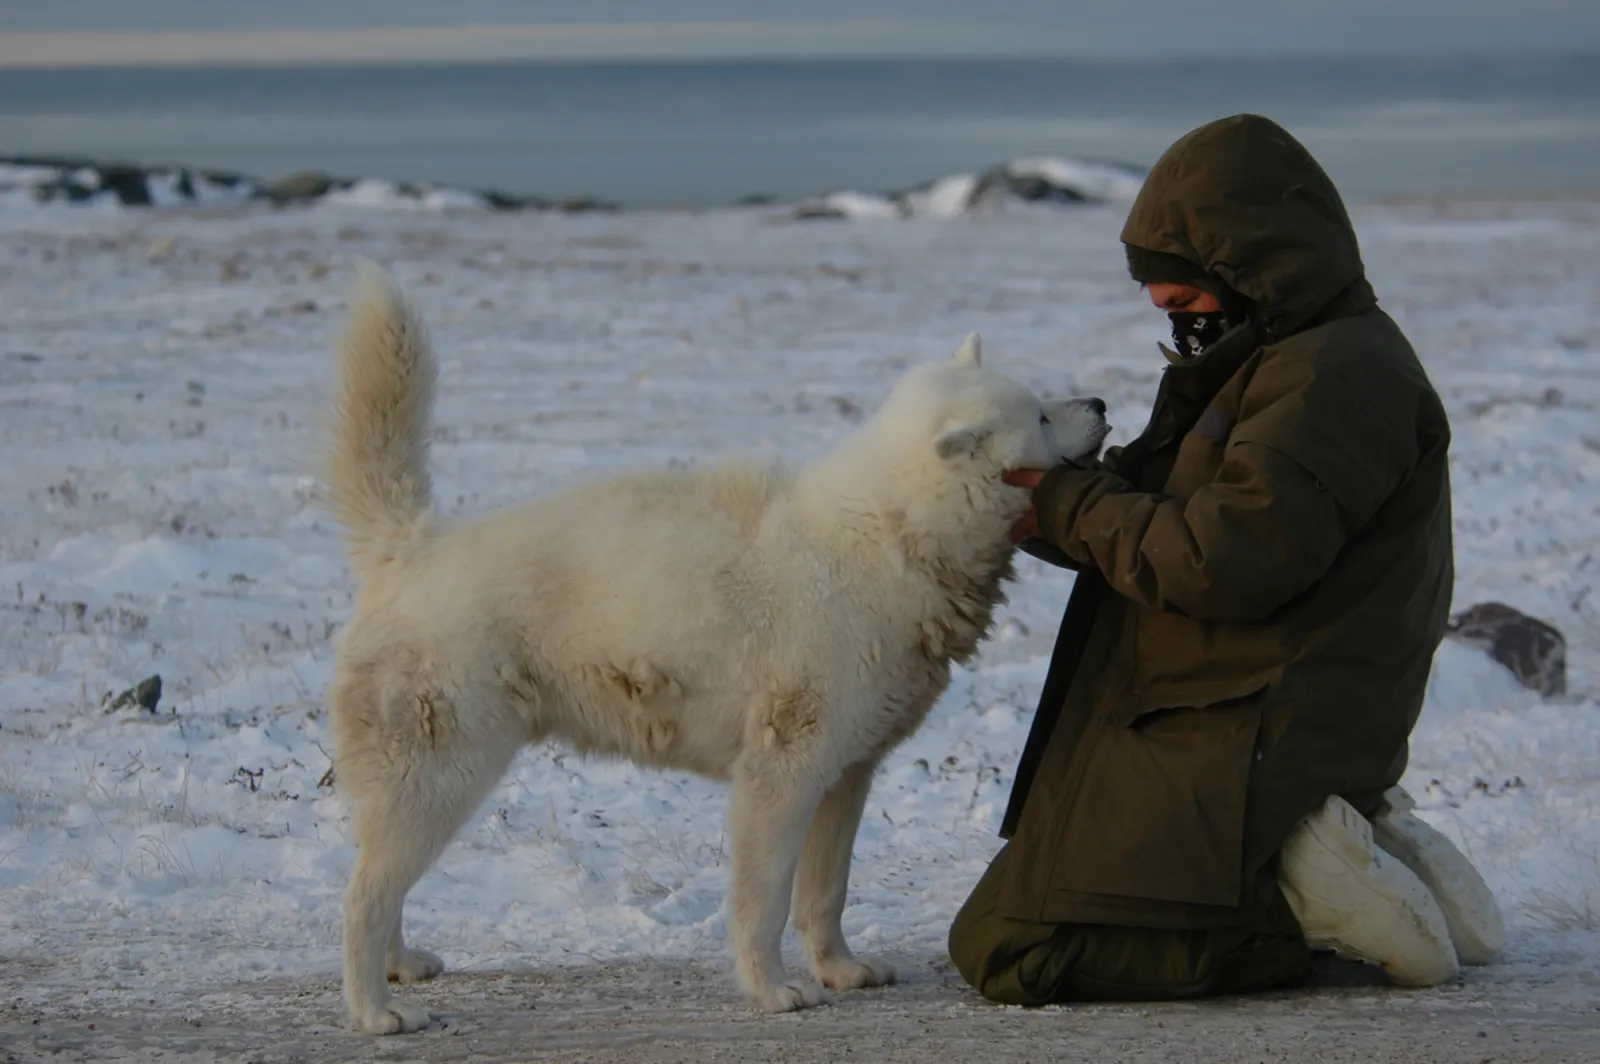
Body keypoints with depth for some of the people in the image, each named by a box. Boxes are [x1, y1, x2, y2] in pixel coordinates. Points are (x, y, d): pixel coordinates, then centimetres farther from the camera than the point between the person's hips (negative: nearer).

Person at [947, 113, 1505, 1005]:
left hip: (1254, 753, -11)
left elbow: (1225, 561, -25)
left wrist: (1071, 511, -11)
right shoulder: (1274, 362, 18)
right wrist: (1061, 494, 0)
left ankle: (1302, 905, -14)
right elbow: (1164, 523, 19)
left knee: (1005, 951, -15)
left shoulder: (1339, 372, -17)